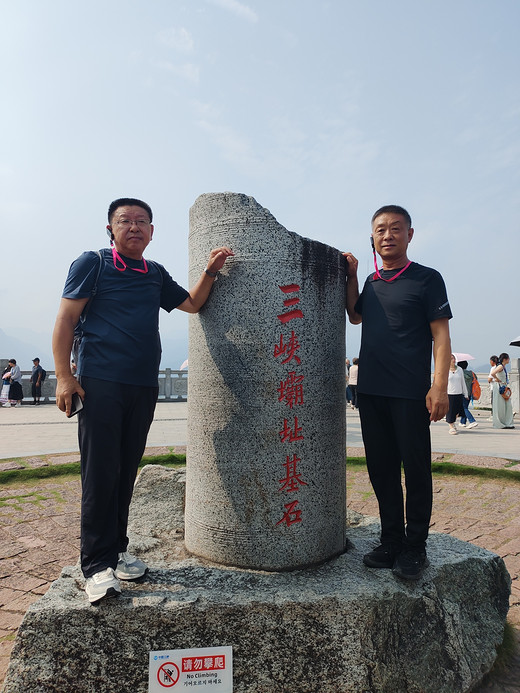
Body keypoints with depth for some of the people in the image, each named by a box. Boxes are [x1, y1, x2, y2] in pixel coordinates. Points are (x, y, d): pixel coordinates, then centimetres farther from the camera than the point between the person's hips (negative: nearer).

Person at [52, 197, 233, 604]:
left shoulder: (156, 274, 18)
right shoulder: (92, 263, 2)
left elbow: (192, 304, 27)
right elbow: (66, 319, -2)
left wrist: (211, 271, 12)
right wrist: (64, 376, -11)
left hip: (144, 387, 5)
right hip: (101, 383, -5)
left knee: (126, 472, 10)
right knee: (101, 474, -6)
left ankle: (116, 550, 23)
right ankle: (97, 565, 4)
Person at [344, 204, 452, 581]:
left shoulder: (426, 278, -1)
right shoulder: (372, 283, 15)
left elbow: (441, 335, -6)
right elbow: (355, 317, 26)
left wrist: (439, 387, -15)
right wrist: (351, 277, 14)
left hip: (410, 394, -5)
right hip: (370, 391, 6)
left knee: (416, 469, 3)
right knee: (381, 469, 11)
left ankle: (415, 546, 17)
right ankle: (391, 540, 24)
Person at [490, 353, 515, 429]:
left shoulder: (503, 367, 12)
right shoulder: (500, 366, -16)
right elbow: (492, 373, -32)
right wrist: (498, 380, -16)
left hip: (504, 387, 9)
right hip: (499, 387, -9)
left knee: (508, 405, 9)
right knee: (500, 406, -3)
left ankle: (507, 423, 14)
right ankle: (499, 424, 5)